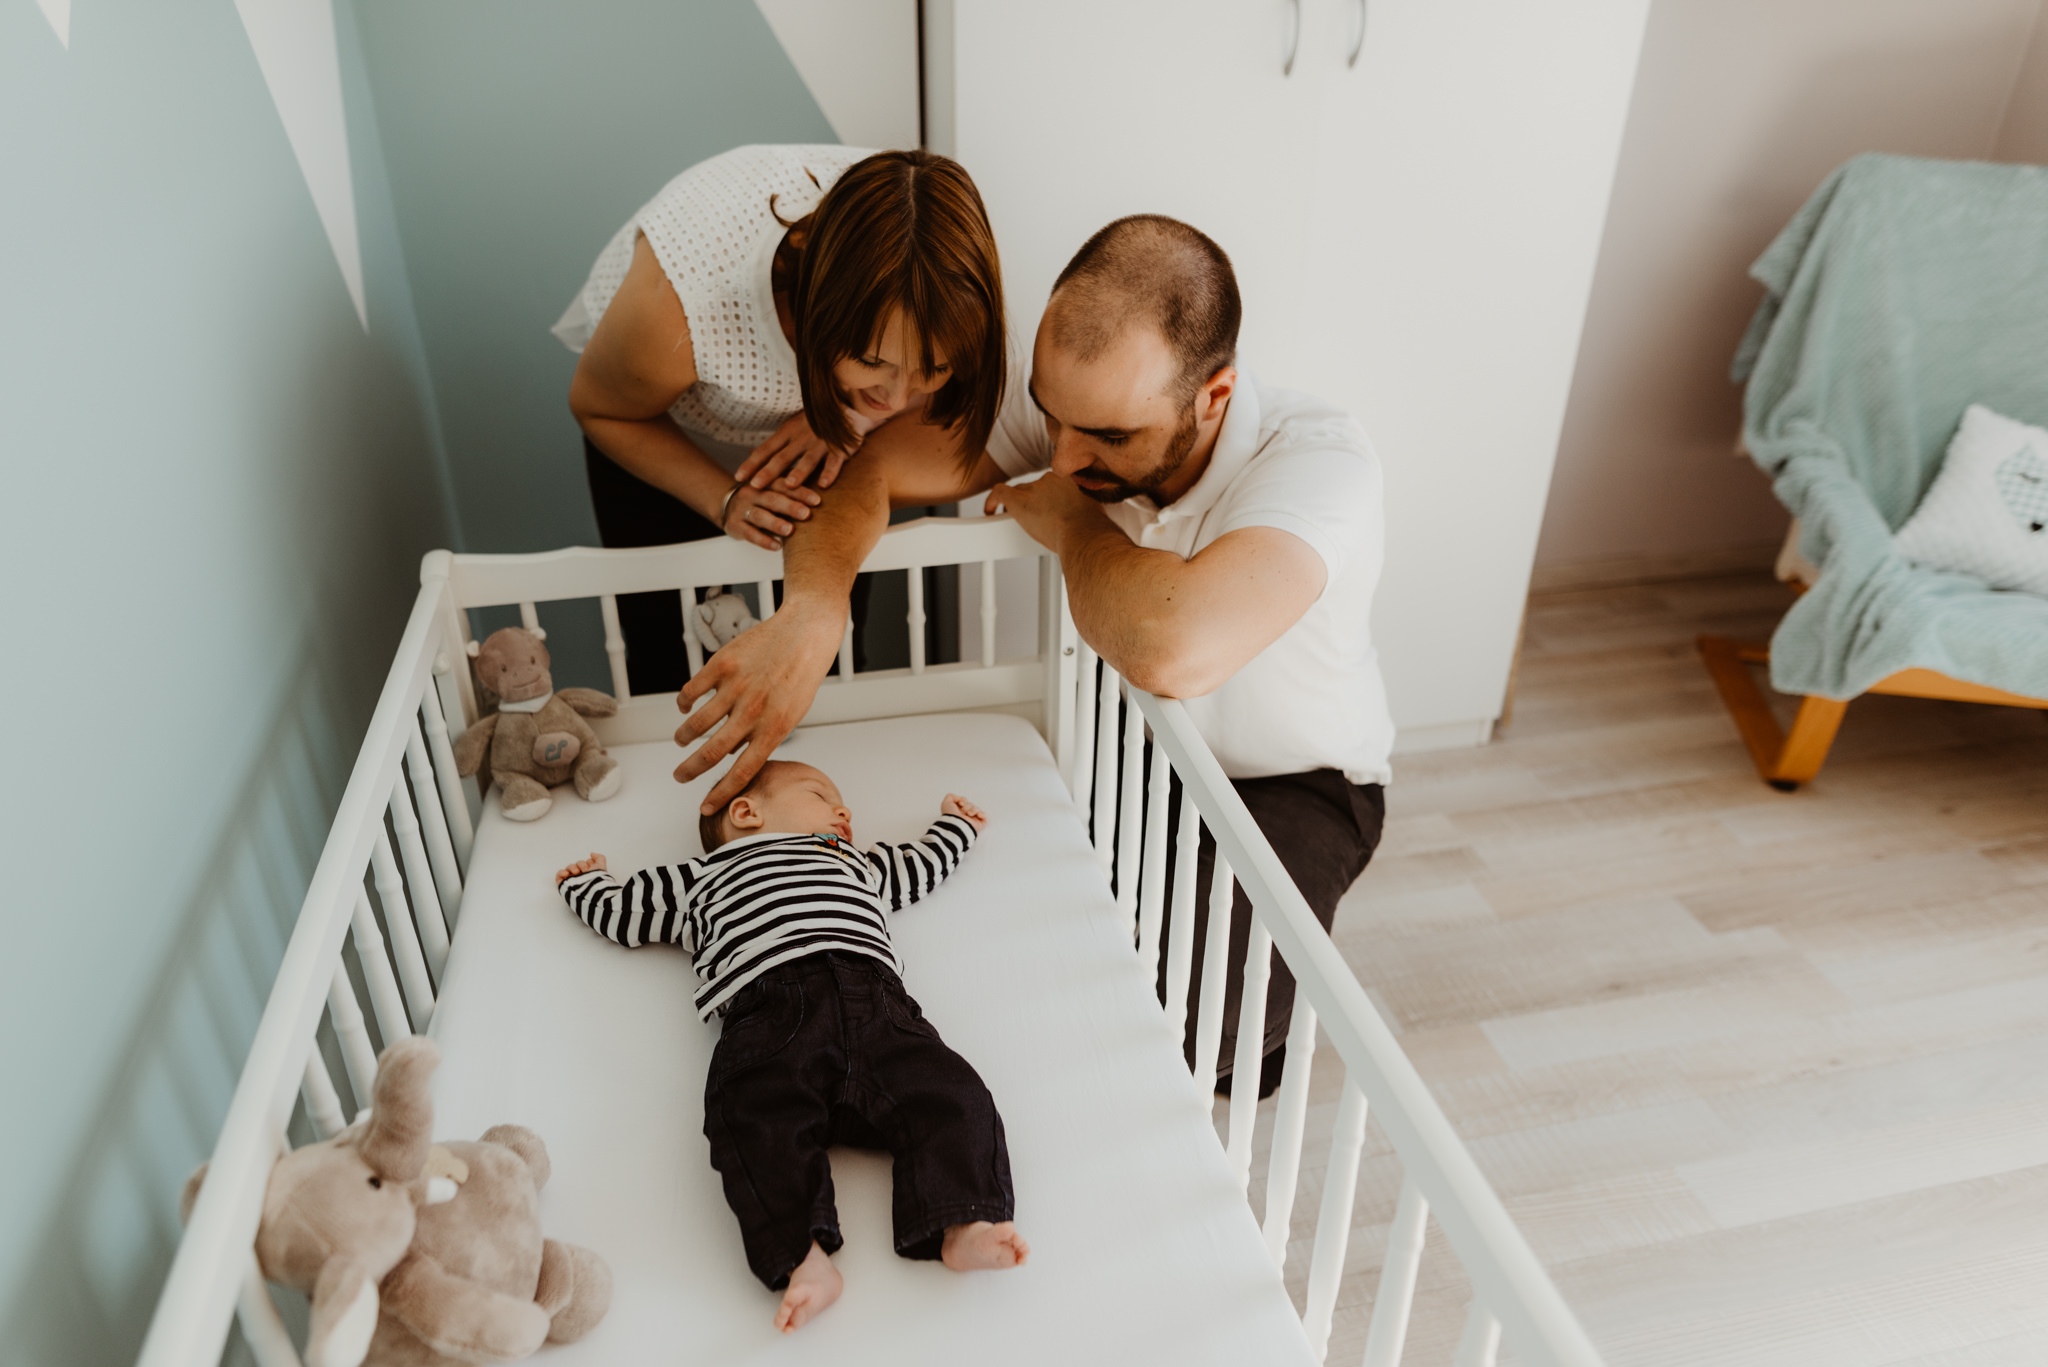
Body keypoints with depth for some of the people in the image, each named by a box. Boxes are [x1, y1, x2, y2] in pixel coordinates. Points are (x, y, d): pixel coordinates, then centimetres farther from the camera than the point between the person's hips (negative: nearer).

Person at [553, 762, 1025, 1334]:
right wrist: (586, 881, 59)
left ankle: (964, 1230, -32)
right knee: (756, 1121, -33)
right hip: (770, 1004, -3)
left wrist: (954, 824, 73)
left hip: (875, 1001, 3)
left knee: (949, 1094, -22)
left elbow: (917, 868, 62)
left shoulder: (857, 864, 47)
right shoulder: (702, 879, 37)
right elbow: (622, 911, 41)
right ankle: (804, 1259, -39)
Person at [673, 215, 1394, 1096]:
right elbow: (871, 465, -16)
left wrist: (1069, 517, -33)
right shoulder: (1077, 405, -19)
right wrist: (811, 609, -37)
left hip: (1293, 786, -4)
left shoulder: (1320, 460, -35)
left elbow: (1171, 650, -54)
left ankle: (1258, 1024, 14)